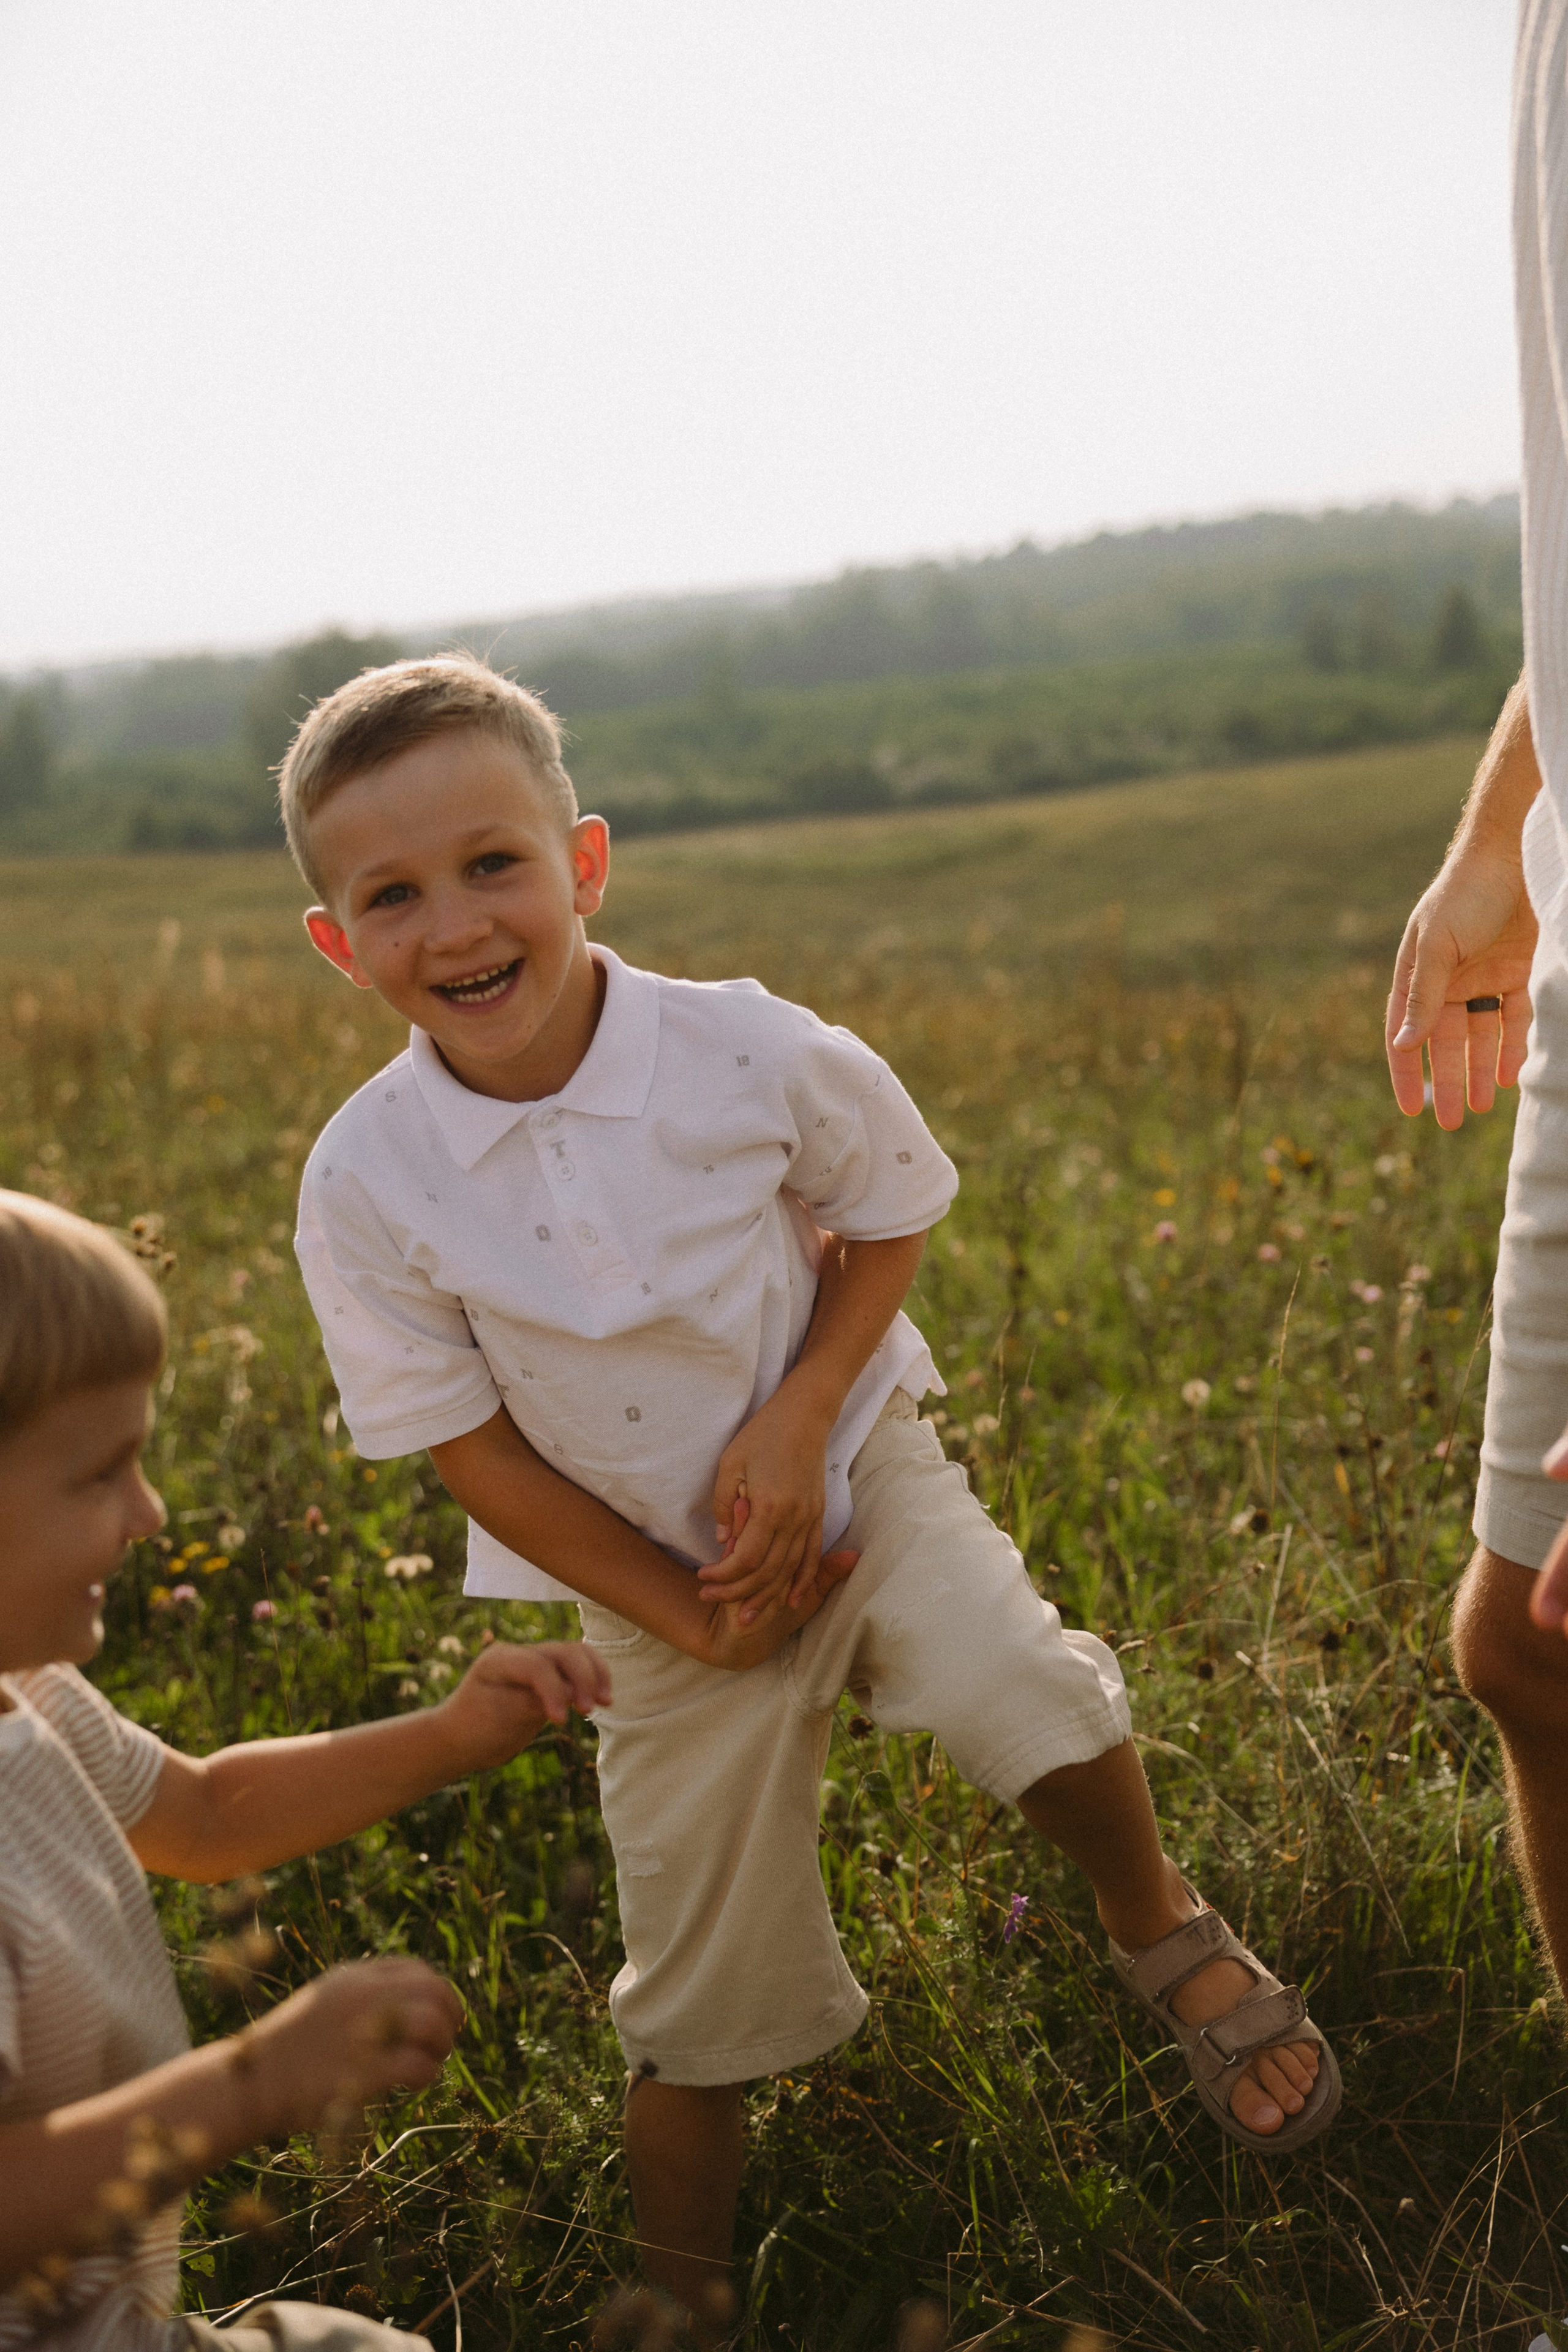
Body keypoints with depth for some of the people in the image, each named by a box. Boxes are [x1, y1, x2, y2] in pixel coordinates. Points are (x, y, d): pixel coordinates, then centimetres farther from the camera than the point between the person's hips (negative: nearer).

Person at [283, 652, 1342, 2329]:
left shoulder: (753, 1050, -19)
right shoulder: (365, 1185, -19)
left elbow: (889, 1216, -3)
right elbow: (467, 1444, -10)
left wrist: (797, 1418, -18)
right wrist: (691, 1617, -9)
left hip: (856, 1474, 0)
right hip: (659, 1583, 1)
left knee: (1024, 1695, -27)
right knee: (704, 1990, 9)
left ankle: (1162, 1935, 8)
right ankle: (682, 2288, 37)